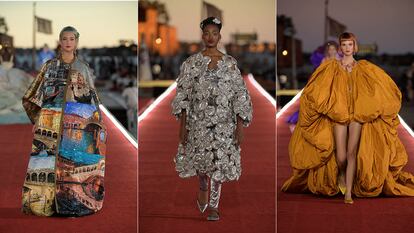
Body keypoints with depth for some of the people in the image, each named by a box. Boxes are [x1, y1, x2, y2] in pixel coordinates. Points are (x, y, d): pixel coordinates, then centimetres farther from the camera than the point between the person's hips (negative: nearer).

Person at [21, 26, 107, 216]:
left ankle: (71, 201, -1)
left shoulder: (83, 68, 11)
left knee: (73, 160, -5)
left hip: (76, 124, 0)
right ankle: (46, 201, -6)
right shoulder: (49, 66, 9)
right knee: (49, 158, -8)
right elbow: (35, 94, 10)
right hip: (52, 122, 0)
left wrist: (94, 120, -1)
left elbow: (92, 97, 10)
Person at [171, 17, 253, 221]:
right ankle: (203, 188, 37)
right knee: (201, 160, 4)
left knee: (219, 163, 2)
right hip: (198, 121, 0)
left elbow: (240, 95, 1)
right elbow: (183, 95, 1)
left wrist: (240, 126, -5)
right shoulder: (192, 62, 1)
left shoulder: (230, 63, 2)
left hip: (223, 123, 0)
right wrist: (183, 125, -4)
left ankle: (213, 205, 15)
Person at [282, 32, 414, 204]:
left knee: (352, 153, -6)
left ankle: (349, 193, -3)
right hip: (338, 114, 0)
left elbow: (383, 88, 14)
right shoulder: (331, 67, 8)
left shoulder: (364, 68, 10)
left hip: (358, 115, 0)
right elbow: (315, 90, 9)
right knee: (341, 156, -7)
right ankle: (341, 174, 28)